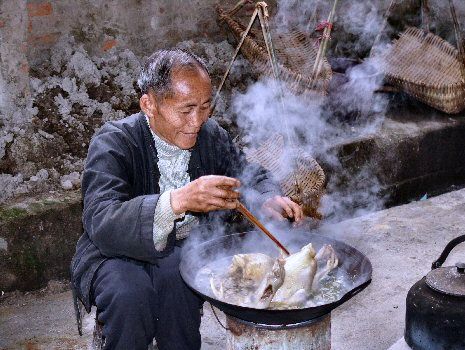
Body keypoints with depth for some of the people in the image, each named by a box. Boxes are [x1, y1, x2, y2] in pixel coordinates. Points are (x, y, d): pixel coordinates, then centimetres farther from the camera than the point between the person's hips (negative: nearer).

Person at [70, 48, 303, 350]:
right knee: (128, 292, -34)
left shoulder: (210, 134, -3)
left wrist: (269, 200, -15)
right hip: (118, 253, -2)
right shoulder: (113, 144, -20)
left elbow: (249, 177, 11)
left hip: (190, 247, 3)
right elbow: (102, 225, -34)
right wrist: (178, 201, -50)